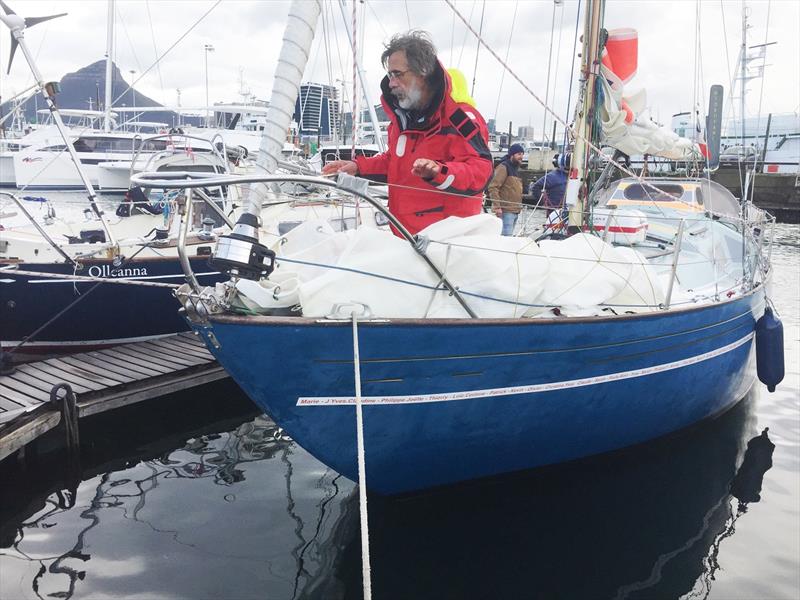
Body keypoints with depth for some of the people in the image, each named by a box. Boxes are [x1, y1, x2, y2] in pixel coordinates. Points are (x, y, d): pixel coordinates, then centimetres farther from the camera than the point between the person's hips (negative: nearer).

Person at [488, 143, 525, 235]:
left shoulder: (515, 169, 21)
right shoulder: (503, 167, -9)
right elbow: (493, 187, -17)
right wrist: (497, 206, -21)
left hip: (515, 211, 10)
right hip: (506, 211, -10)